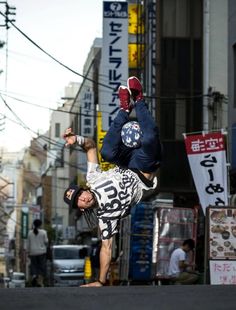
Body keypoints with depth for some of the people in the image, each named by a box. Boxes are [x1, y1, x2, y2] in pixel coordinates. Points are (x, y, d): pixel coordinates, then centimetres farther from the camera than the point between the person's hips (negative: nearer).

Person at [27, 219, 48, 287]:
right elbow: (46, 242, -4)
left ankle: (34, 276, -18)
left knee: (33, 266, 10)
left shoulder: (30, 233, 1)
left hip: (33, 252, 2)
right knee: (42, 267, 4)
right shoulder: (43, 232, -7)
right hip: (42, 252, -2)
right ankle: (40, 282, -1)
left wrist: (28, 252, 12)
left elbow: (28, 243, 4)